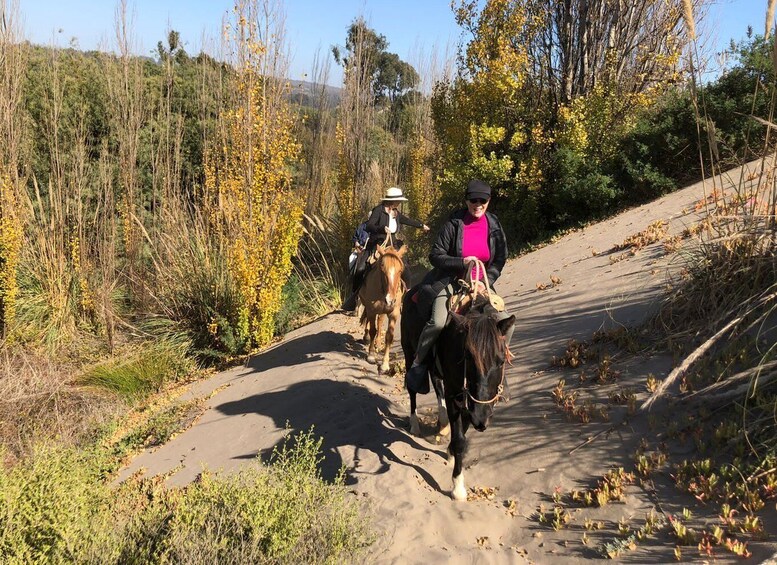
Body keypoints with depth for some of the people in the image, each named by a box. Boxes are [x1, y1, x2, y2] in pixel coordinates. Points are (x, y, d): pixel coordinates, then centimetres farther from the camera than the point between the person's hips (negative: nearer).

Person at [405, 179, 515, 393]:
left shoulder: (494, 226, 3)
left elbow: (500, 259, 6)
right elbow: (435, 256, -8)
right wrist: (462, 262, -21)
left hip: (481, 284, 4)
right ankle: (417, 366, -7)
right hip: (451, 282, -4)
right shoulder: (454, 224, -8)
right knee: (438, 322, -27)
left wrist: (485, 282, -11)